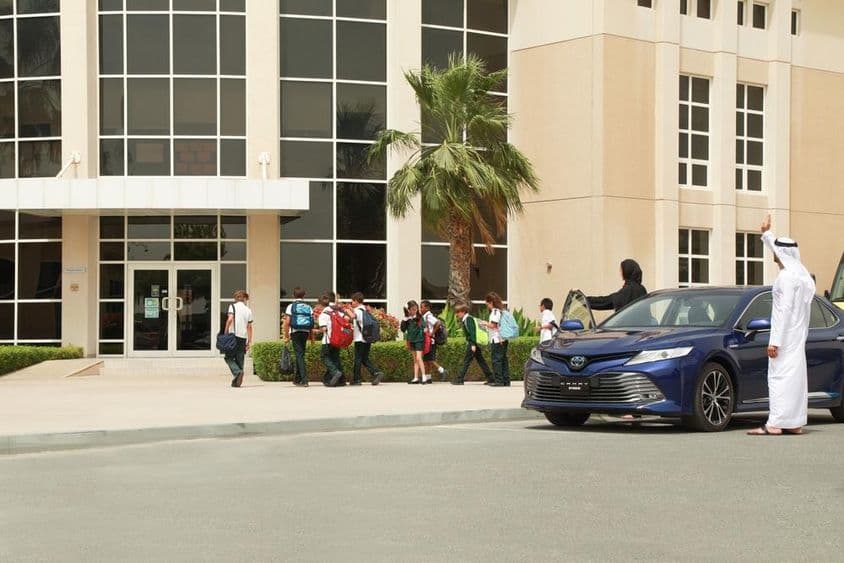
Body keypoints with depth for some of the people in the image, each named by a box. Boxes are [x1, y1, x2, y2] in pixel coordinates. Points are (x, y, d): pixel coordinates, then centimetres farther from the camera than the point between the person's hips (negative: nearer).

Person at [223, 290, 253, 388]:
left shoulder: (233, 306, 0)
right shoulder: (248, 310, 11)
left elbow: (230, 319, -14)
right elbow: (249, 326, 9)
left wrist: (225, 333, -8)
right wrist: (249, 341, 11)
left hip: (233, 335, -4)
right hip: (243, 337, 4)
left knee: (229, 357, 4)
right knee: (240, 359, 9)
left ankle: (237, 371, -21)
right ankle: (236, 381, 7)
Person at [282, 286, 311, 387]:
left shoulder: (291, 306, -1)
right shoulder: (308, 307, 9)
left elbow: (287, 323, -7)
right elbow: (312, 323, 4)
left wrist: (286, 336, 0)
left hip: (295, 332, -4)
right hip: (306, 333, 4)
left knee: (299, 355, -6)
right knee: (300, 355, 17)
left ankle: (304, 380, -16)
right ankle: (297, 379, 27)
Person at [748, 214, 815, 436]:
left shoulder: (787, 277, -15)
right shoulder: (796, 273, 13)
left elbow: (785, 310, -20)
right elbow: (776, 247, 32)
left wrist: (775, 341, -21)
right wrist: (766, 233, 44)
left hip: (786, 335, -10)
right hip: (797, 335, 10)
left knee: (780, 377, -11)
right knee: (795, 377, 9)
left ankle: (775, 424, -14)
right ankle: (795, 423, 11)